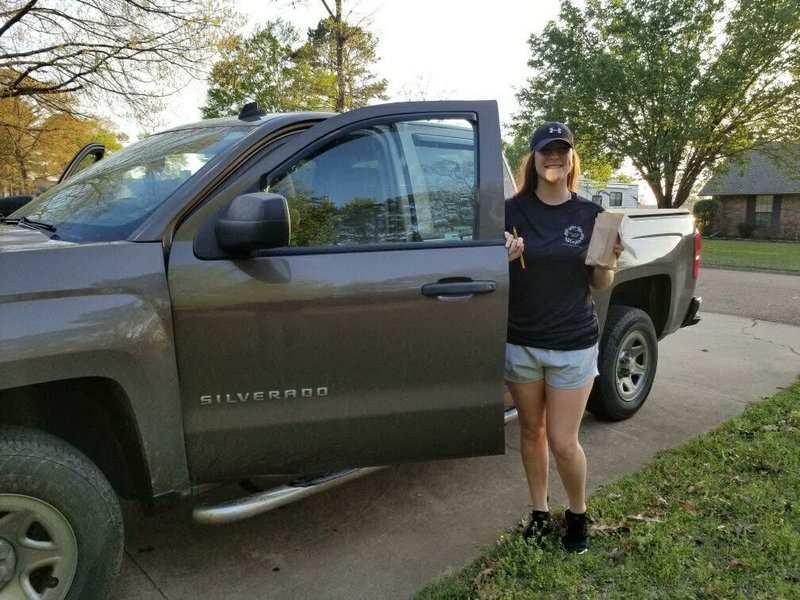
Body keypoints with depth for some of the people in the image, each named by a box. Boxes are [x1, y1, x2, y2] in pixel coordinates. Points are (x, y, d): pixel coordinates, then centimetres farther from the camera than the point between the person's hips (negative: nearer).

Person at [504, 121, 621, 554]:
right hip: (520, 342, 1)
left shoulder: (590, 214, -1)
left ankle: (578, 514, 31)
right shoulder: (513, 210, -3)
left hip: (573, 344, -1)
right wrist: (505, 257, -20)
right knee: (532, 430, 14)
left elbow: (599, 285, 5)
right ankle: (539, 512, 34)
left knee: (563, 442, 3)